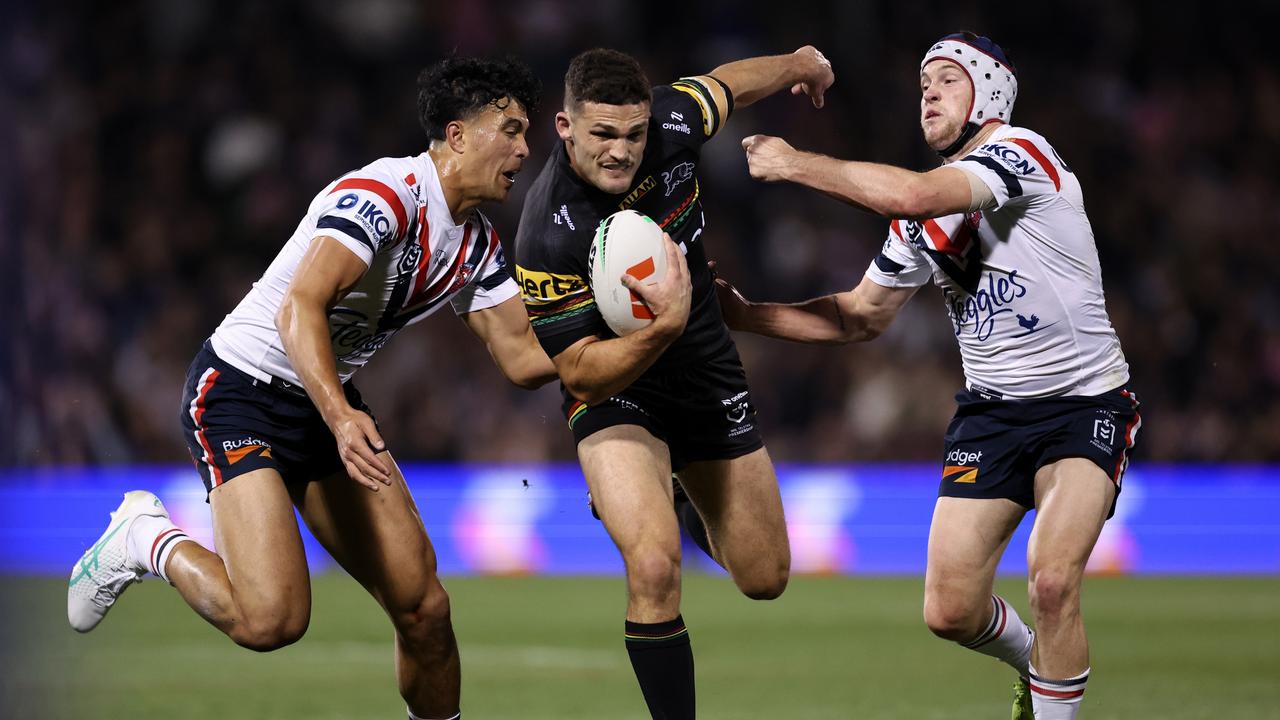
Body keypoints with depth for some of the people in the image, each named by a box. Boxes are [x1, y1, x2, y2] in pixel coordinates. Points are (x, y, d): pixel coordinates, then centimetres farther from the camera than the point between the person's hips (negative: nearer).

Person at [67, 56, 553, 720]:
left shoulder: (476, 244, 7)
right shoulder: (386, 193, -22)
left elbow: (523, 359, 6)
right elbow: (301, 307, -33)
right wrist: (341, 418, -45)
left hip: (329, 404, 8)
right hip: (241, 389, -8)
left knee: (424, 607, -4)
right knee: (271, 620, -24)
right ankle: (147, 540, 3)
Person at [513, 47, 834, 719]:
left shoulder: (671, 123, -18)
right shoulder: (547, 235, -31)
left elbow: (726, 83, 6)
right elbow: (581, 372, -26)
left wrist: (799, 64, 26)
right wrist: (664, 326, -43)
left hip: (707, 373, 5)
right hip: (614, 388, -5)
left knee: (765, 579, 15)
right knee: (654, 567, -30)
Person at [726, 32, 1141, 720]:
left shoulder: (1021, 151, -15)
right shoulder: (919, 214, 8)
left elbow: (913, 196, -31)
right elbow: (860, 315, 18)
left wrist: (794, 163, -21)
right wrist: (747, 315, 8)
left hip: (1084, 401, -7)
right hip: (992, 407, 7)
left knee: (1051, 581, -26)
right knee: (950, 612, 0)